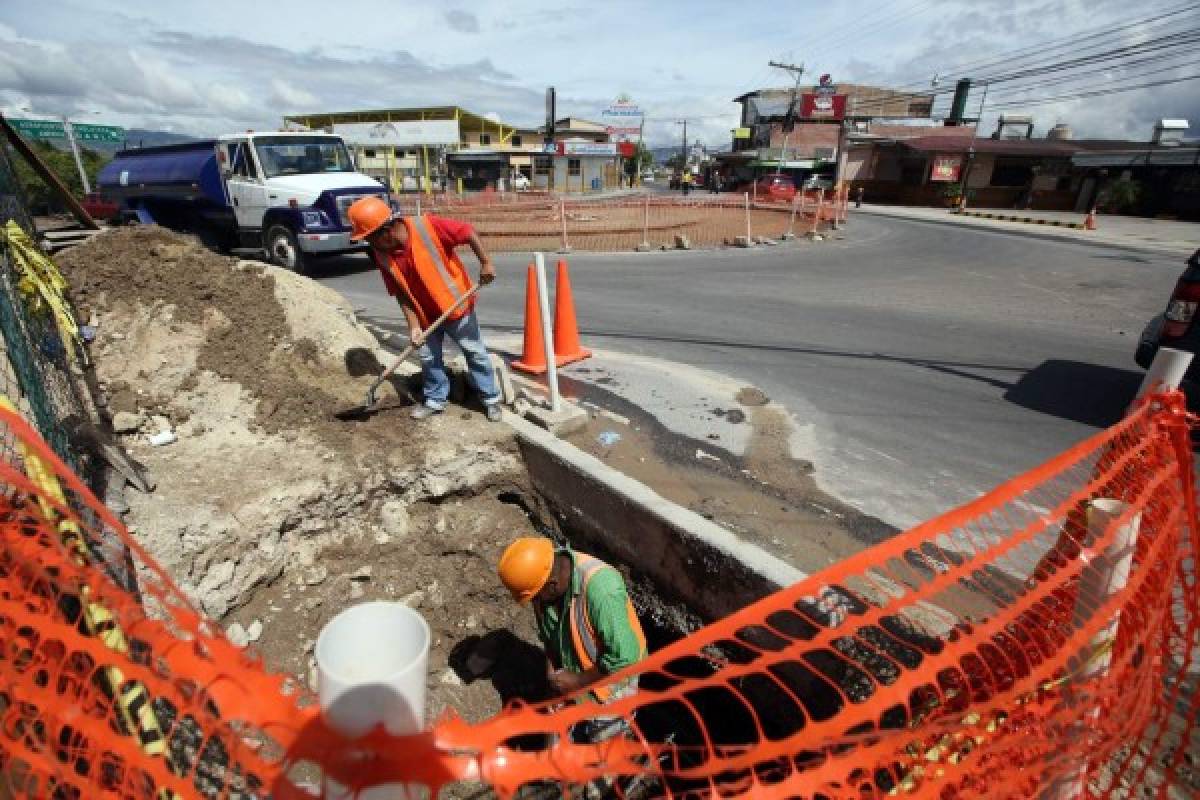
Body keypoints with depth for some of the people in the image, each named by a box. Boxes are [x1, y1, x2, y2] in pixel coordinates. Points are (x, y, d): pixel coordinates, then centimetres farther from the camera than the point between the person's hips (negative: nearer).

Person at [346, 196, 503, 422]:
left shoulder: (428, 227, -25)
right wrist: (414, 325, -11)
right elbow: (401, 293, -4)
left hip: (456, 304, -4)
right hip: (425, 314, 4)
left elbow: (468, 232, -18)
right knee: (428, 358, 12)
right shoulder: (381, 256, -9)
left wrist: (485, 263, -21)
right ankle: (435, 400, 32)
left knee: (475, 353, 7)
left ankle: (491, 398, 21)